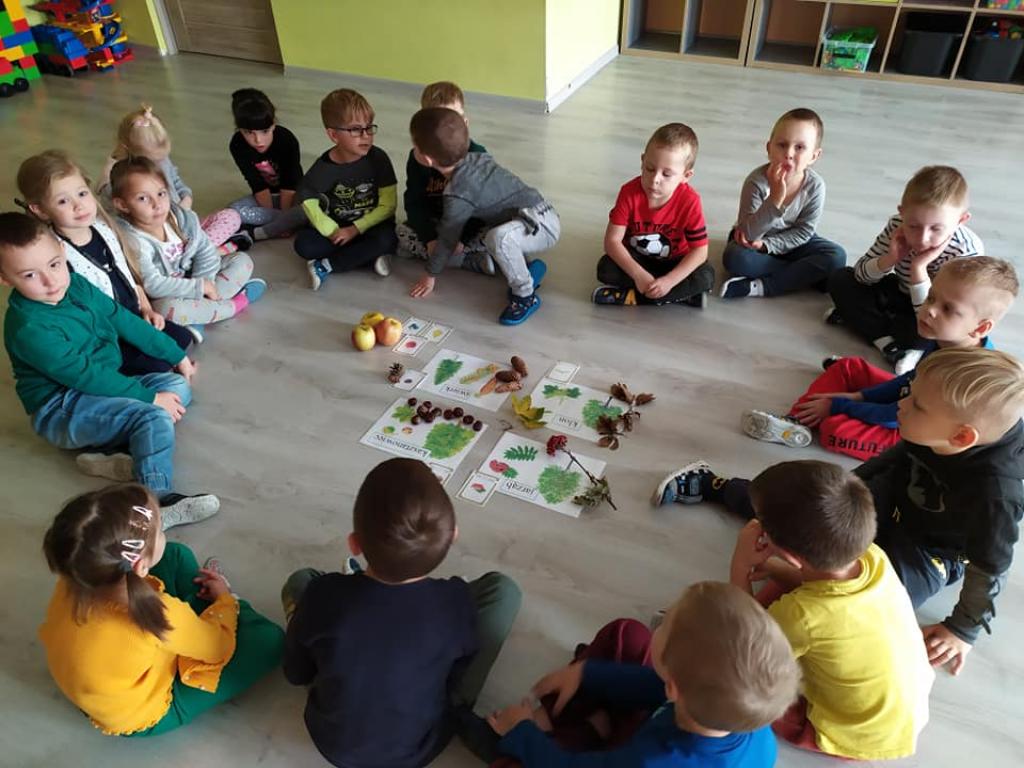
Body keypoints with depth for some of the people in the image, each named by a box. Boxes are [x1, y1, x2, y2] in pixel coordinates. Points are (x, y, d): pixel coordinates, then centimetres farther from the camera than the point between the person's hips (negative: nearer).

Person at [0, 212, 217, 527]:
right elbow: (84, 375, -25)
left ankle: (112, 451, -13)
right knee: (153, 417, -27)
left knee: (178, 387, 5)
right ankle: (157, 502, -27)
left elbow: (124, 321, 8)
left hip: (103, 385, 10)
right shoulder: (29, 328, -26)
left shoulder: (76, 285, -1)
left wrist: (176, 355, 12)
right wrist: (149, 396, -21)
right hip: (61, 409, -10)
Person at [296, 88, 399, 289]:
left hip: (371, 226, -1)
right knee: (303, 244, -22)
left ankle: (325, 266, -22)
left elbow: (388, 204, -13)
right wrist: (332, 231, -18)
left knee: (386, 240, -35)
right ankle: (371, 256, -22)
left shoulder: (378, 159, -14)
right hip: (336, 227, 2)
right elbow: (308, 200, -5)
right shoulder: (323, 167, -12)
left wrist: (356, 229, -19)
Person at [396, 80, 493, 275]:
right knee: (402, 232, -24)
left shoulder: (476, 155, -12)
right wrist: (430, 237, -22)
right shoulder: (418, 156, -6)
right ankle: (473, 261, -26)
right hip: (434, 223, 3)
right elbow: (414, 203, -7)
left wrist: (461, 237, -25)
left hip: (470, 224, -3)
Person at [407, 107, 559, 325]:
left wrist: (431, 275, 3)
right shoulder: (474, 158, -3)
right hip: (533, 216, 10)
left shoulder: (459, 195, -23)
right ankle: (525, 268, 15)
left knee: (498, 237, -37)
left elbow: (448, 237, -11)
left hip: (542, 223, -10)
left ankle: (525, 295, -17)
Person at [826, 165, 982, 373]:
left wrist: (919, 267, -43)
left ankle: (854, 319, -14)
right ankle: (892, 346, -21)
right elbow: (860, 274, -13)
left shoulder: (968, 251, -31)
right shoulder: (898, 226, -21)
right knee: (839, 279, -10)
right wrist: (889, 260, -33)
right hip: (899, 294, 5)